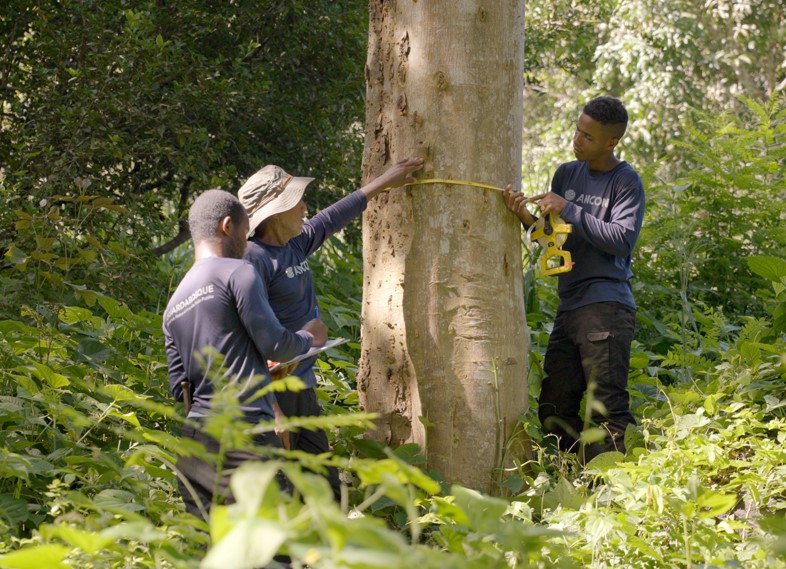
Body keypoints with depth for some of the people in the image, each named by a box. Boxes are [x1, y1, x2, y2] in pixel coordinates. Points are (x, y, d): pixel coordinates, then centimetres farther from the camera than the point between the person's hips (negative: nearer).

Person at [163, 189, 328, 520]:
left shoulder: (173, 305, 17)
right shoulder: (237, 272, -4)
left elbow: (179, 386, 17)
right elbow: (274, 344, -7)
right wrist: (309, 337, 16)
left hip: (196, 434, 7)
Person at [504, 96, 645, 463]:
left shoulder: (626, 182, -4)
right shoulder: (567, 174, 15)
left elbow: (622, 240, -15)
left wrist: (569, 211, -15)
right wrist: (529, 219, -5)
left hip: (606, 307, -7)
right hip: (569, 306, 8)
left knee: (608, 409, -11)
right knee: (553, 411, 8)